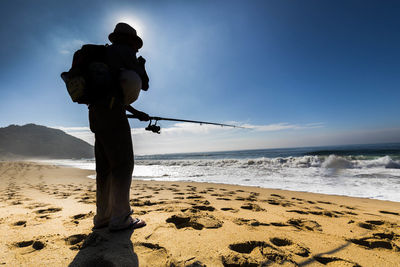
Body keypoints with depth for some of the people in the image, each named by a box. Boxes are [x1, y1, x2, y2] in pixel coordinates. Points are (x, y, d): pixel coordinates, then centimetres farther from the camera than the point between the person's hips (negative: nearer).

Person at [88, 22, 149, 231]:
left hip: (97, 113, 9)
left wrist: (136, 113, 28)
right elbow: (144, 84, 0)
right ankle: (120, 218, -6)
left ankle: (103, 216, 13)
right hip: (111, 112, -9)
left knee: (105, 166, 8)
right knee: (123, 164, -8)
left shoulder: (104, 55, 30)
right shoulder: (125, 52, 2)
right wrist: (141, 67, 21)